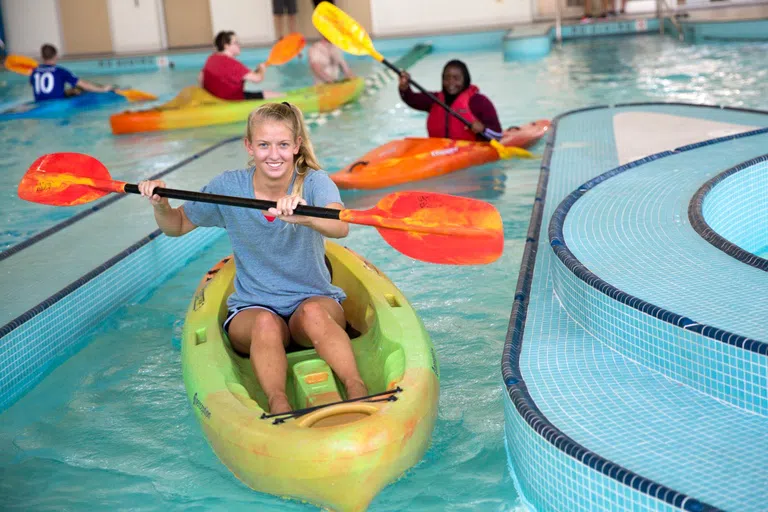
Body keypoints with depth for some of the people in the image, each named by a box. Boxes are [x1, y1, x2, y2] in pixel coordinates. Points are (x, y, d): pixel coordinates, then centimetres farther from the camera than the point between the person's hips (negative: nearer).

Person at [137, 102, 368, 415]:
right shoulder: (228, 187, -1)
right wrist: (160, 204, -12)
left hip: (316, 300, -1)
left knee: (313, 312, -36)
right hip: (251, 309, 1)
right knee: (266, 323, -34)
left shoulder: (314, 182, -9)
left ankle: (357, 391, -46)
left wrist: (304, 216, -53)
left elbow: (340, 227, -31)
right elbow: (176, 226, 11)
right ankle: (278, 404, -49)